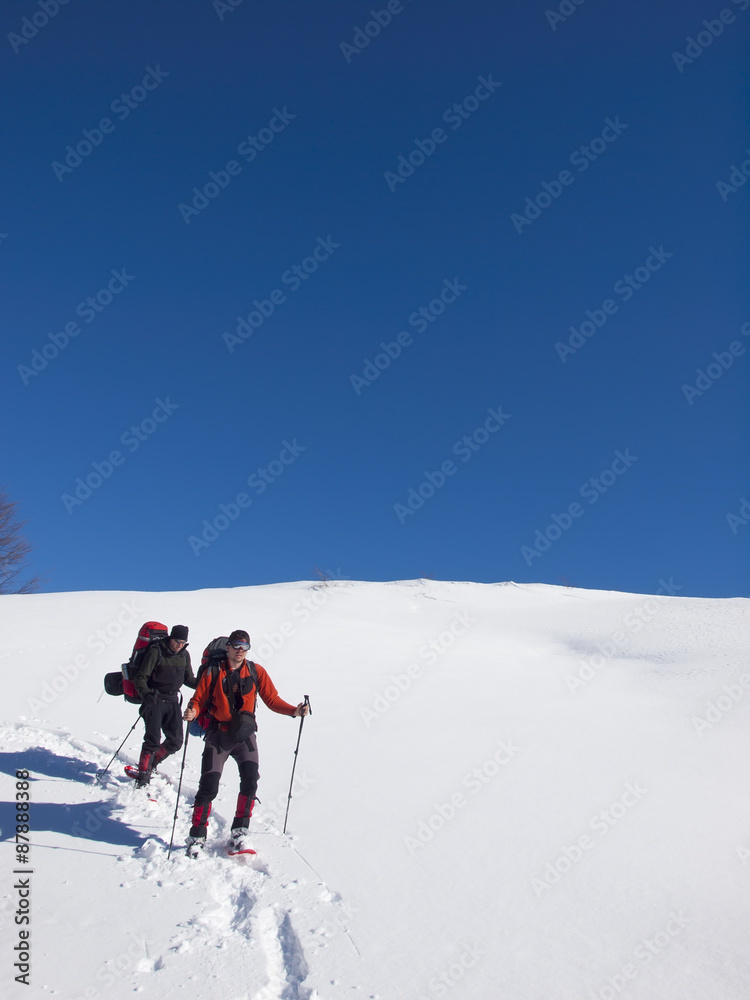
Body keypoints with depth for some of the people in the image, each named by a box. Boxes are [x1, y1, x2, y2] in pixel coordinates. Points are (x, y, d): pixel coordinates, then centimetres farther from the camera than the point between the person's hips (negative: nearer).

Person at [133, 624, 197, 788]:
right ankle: (143, 777, -3)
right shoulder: (156, 652, -11)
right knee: (153, 739, -15)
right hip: (154, 700, -5)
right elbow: (140, 678, -11)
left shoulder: (184, 655, 6)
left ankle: (151, 764, 26)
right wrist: (146, 693, -30)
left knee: (175, 741, 4)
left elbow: (189, 679, 16)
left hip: (173, 702, 5)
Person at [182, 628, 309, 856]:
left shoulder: (256, 672, 3)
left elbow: (272, 699, 3)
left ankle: (239, 833, 1)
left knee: (250, 780, -14)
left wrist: (293, 710, -12)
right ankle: (197, 837, 12)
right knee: (209, 786, -5)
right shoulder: (213, 673, -1)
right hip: (218, 735, -1)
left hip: (245, 735, 1)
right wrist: (192, 712, -22)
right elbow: (199, 699, 0)